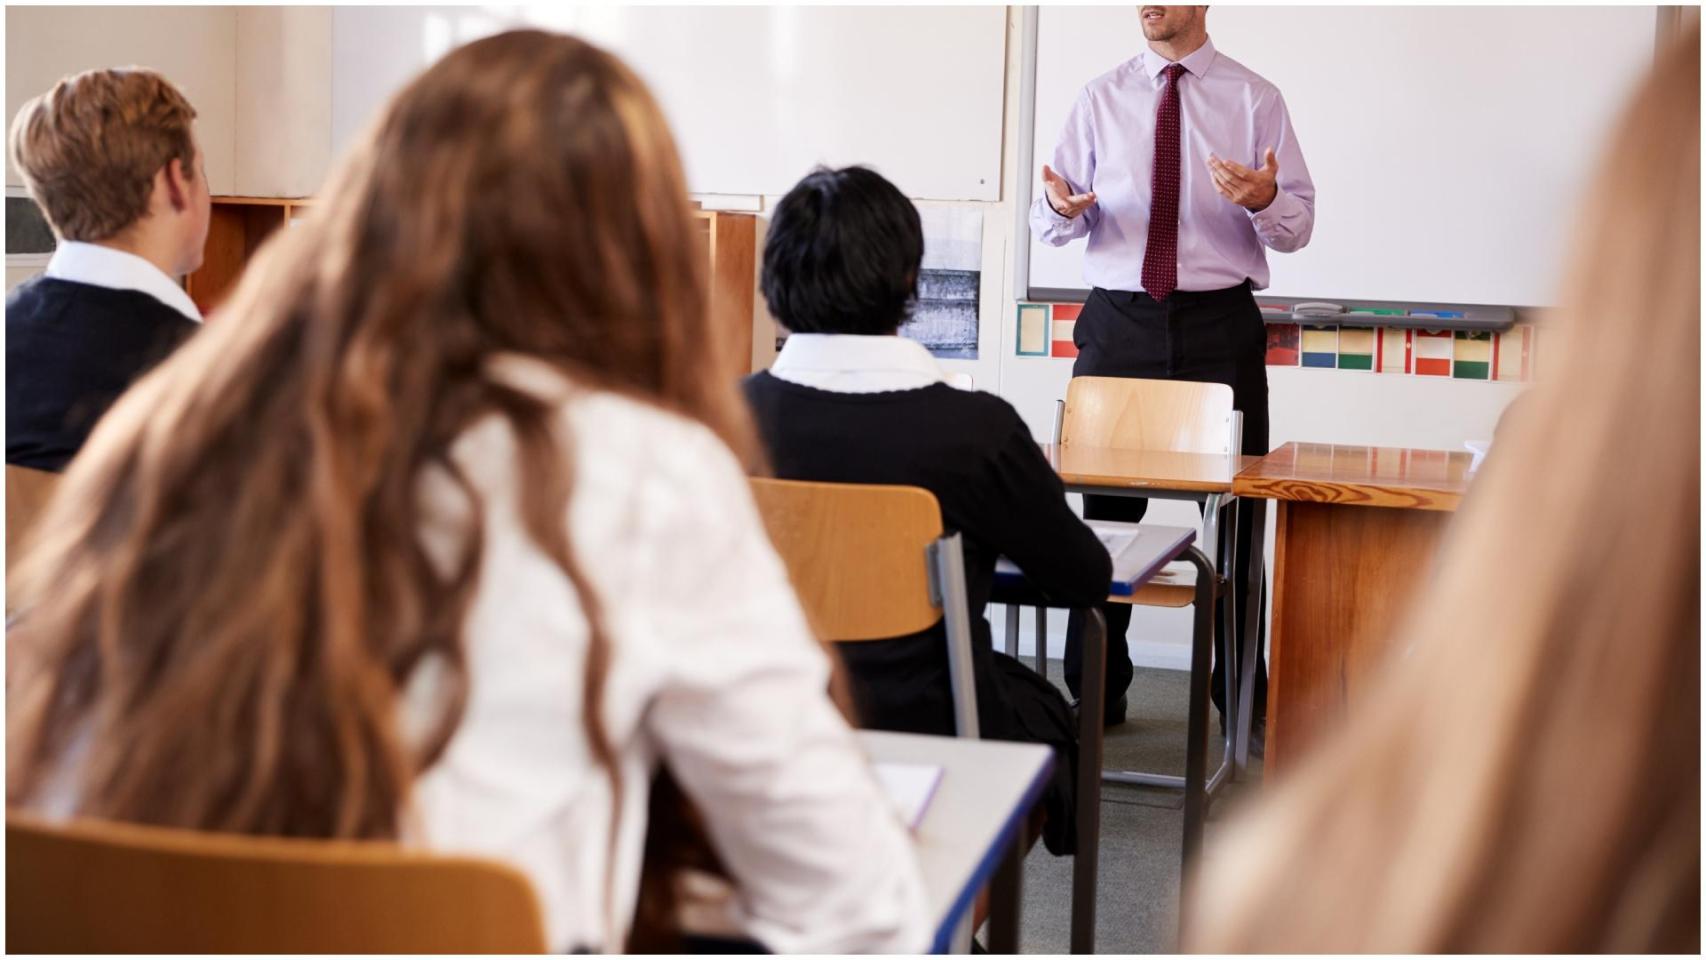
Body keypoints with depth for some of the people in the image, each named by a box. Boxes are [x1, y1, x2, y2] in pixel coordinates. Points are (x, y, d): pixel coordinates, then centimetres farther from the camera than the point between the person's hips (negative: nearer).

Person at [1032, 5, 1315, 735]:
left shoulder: (1255, 100, 3)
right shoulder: (1101, 99, 8)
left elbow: (1298, 223, -2)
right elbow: (1049, 220, 4)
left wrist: (1265, 200, -24)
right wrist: (1061, 208, -20)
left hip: (1219, 325, -1)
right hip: (1118, 323, 2)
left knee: (1233, 513, 5)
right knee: (1106, 509, 6)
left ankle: (1244, 697, 17)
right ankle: (1096, 693, 18)